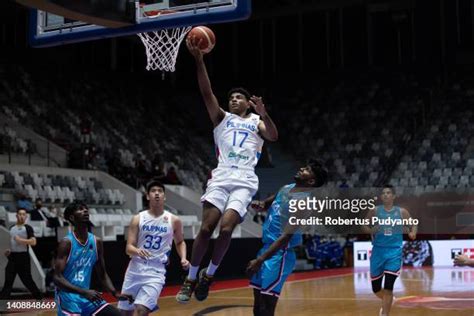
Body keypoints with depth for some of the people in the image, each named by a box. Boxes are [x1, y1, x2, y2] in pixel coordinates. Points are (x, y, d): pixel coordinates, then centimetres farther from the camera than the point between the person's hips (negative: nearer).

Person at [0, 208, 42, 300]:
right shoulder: (12, 228, 13)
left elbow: (33, 242, -18)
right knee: (8, 280, 5)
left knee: (27, 280, -2)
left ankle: (39, 297, 10)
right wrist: (9, 250, 13)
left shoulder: (28, 228, -7)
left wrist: (20, 240, -22)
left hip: (23, 257, -6)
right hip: (12, 257, 6)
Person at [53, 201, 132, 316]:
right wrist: (84, 292, -29)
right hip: (68, 297, -6)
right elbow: (57, 278, -20)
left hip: (88, 296, 7)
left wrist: (115, 294, -1)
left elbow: (102, 275, 14)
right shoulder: (67, 242, -14)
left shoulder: (96, 242, 6)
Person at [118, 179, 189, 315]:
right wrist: (137, 251, -26)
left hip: (156, 272, -2)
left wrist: (183, 258, 1)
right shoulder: (138, 219, 0)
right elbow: (129, 248, -4)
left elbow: (180, 242, 19)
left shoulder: (174, 220, 1)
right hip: (135, 270, 2)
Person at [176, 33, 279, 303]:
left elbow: (274, 136, -4)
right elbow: (207, 93, 5)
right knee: (207, 227, -10)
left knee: (226, 228, -17)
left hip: (245, 181, -1)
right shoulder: (222, 118, 20)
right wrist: (199, 60, -7)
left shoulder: (256, 122, 17)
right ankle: (191, 278, 3)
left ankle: (209, 275, 4)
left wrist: (264, 114, -22)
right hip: (222, 177, 1)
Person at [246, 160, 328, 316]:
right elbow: (269, 203, 29)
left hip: (279, 255, -9)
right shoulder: (286, 188, 9)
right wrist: (260, 204, 4)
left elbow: (286, 237, -23)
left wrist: (260, 260, -26)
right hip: (266, 248, 9)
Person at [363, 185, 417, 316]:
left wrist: (413, 233, -10)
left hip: (394, 251, -2)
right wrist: (370, 230, -12)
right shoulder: (374, 211, 1)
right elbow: (364, 225, 10)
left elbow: (413, 225, 12)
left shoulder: (401, 212, 1)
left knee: (388, 286, -13)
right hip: (378, 250, 2)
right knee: (376, 287, 9)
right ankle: (387, 302, 42)